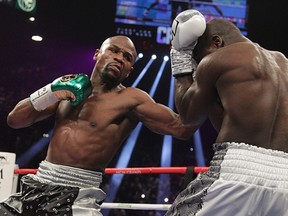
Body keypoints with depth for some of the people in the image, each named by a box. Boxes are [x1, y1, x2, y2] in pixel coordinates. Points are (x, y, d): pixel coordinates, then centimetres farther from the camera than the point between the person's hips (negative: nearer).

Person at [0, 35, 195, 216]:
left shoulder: (131, 99, -6)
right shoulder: (67, 85, 10)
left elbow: (183, 128, -16)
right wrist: (48, 94, -5)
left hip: (78, 197, -5)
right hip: (36, 187, 5)